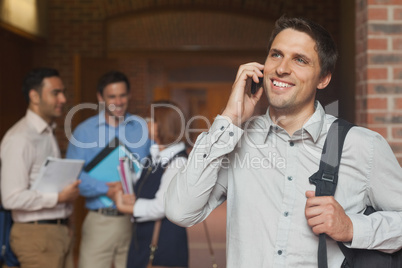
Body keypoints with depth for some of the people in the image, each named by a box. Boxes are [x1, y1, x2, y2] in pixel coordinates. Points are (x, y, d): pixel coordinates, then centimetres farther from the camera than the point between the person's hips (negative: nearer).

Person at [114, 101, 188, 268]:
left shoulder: (178, 162, -16)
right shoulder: (154, 156, 12)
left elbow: (160, 207, -20)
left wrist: (125, 207, -8)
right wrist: (132, 199, -6)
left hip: (164, 241, -8)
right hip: (142, 236, 8)